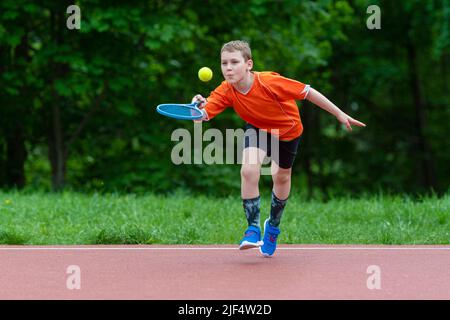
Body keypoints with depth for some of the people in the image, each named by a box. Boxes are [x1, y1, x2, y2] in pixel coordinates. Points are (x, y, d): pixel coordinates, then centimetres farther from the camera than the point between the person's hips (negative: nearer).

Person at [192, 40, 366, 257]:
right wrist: (198, 108, -61)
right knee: (248, 170, -24)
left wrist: (340, 114, -25)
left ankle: (273, 226, 41)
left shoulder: (268, 82, -38)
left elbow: (308, 92, -30)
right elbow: (202, 116, -36)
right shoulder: (225, 92, -27)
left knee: (282, 177, 13)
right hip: (258, 128, 1)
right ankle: (253, 229, -11)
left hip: (288, 130, -1)